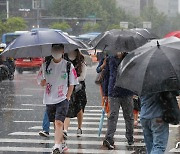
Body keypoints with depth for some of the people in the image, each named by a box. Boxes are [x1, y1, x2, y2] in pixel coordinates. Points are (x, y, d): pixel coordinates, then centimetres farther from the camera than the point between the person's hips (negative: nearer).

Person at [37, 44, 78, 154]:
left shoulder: (69, 66, -4)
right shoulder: (46, 65, 5)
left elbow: (72, 84, 1)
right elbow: (41, 82, 10)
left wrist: (67, 98, -4)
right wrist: (44, 82, -12)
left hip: (62, 99, -4)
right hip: (49, 100, 4)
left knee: (59, 122, -18)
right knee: (56, 124, 15)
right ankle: (62, 144, 31)